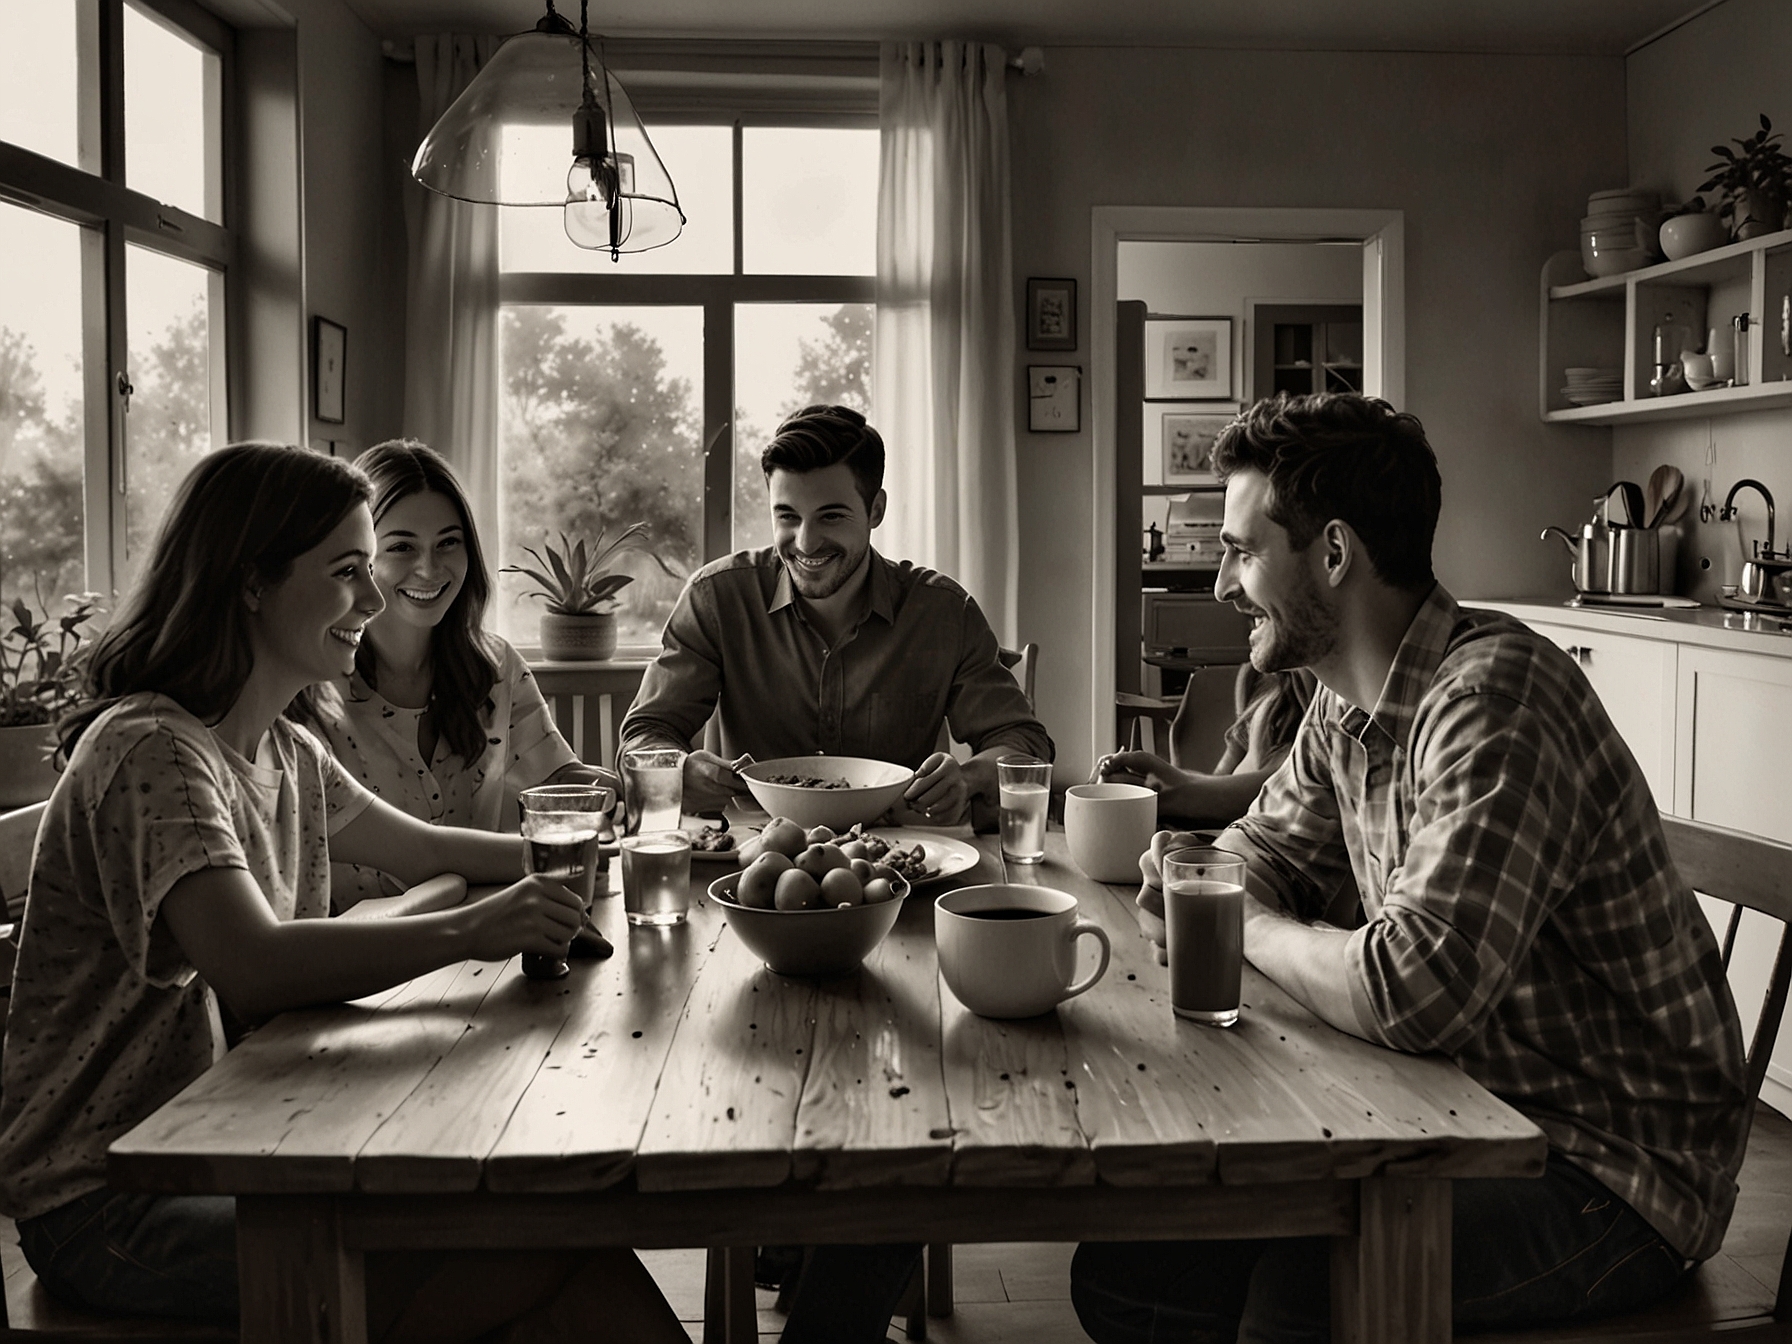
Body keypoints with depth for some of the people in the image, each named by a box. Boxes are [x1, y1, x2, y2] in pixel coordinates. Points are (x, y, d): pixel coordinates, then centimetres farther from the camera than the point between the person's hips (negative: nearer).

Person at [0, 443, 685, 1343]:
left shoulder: (283, 752, 11)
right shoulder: (149, 752, -18)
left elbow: (423, 853, 25)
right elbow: (252, 967, -33)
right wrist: (469, 931, -30)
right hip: (109, 1202, -8)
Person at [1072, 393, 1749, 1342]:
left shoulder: (1494, 697, -25)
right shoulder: (1346, 704, 4)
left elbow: (1412, 994, -34)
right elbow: (1270, 848, 19)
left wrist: (1253, 929, -15)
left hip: (1609, 1169, -7)